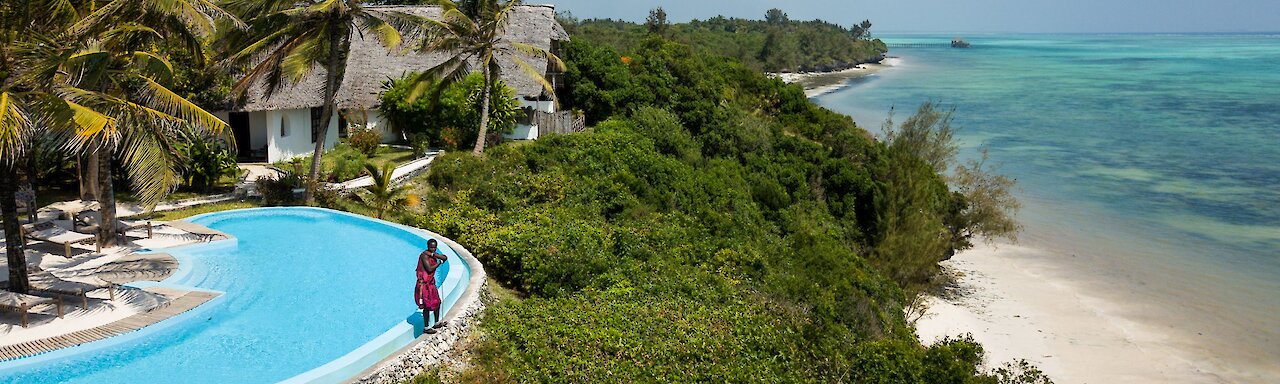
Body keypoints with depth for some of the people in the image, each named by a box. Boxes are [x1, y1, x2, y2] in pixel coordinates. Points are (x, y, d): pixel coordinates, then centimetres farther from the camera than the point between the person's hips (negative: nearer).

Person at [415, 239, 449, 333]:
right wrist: (439, 262, -12)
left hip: (431, 282, 9)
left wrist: (433, 254, -20)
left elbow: (445, 258, -8)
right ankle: (426, 328, 5)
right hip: (424, 283, -9)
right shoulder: (424, 255, -17)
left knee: (437, 302, 19)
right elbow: (429, 269, -25)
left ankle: (437, 323, 35)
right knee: (427, 306, -5)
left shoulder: (434, 254, 9)